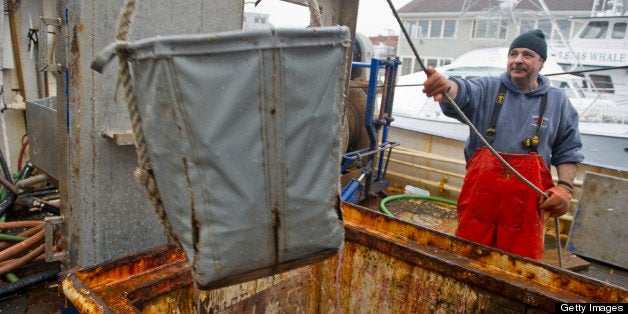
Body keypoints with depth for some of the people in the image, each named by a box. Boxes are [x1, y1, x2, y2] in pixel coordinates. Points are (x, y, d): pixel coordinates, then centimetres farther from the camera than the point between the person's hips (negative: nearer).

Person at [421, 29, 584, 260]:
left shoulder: (558, 102, 9)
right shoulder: (488, 88, 4)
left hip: (526, 200, 1)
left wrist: (565, 187, -3)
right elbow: (463, 92, -19)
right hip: (480, 193, 0)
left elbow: (568, 152, 12)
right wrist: (446, 87, -43)